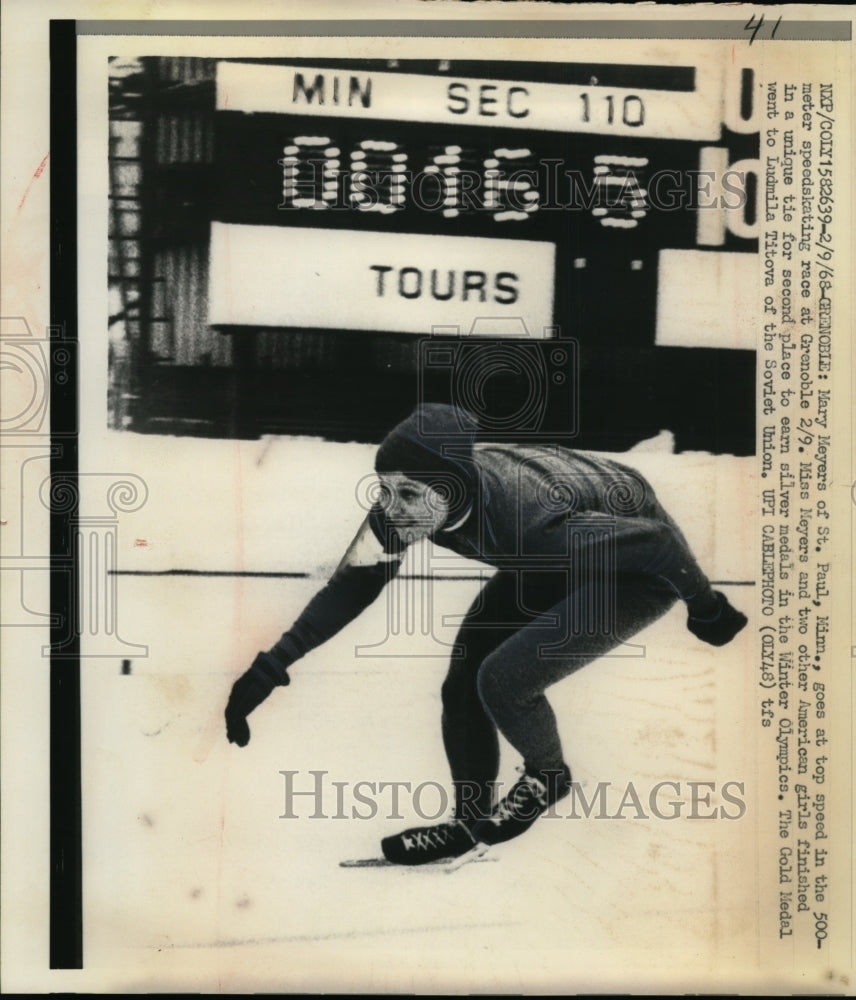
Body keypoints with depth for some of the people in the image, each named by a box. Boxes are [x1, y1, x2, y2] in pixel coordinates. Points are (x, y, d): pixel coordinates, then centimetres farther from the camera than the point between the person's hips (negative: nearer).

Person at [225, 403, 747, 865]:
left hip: (638, 566, -7)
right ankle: (472, 822, 22)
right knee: (463, 687, 1)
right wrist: (273, 665, -15)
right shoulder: (414, 494, -23)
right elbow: (355, 583, -10)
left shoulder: (524, 519, -41)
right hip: (554, 558, 7)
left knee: (502, 678, -20)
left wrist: (707, 609, -11)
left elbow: (658, 543, -29)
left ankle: (546, 777, 11)